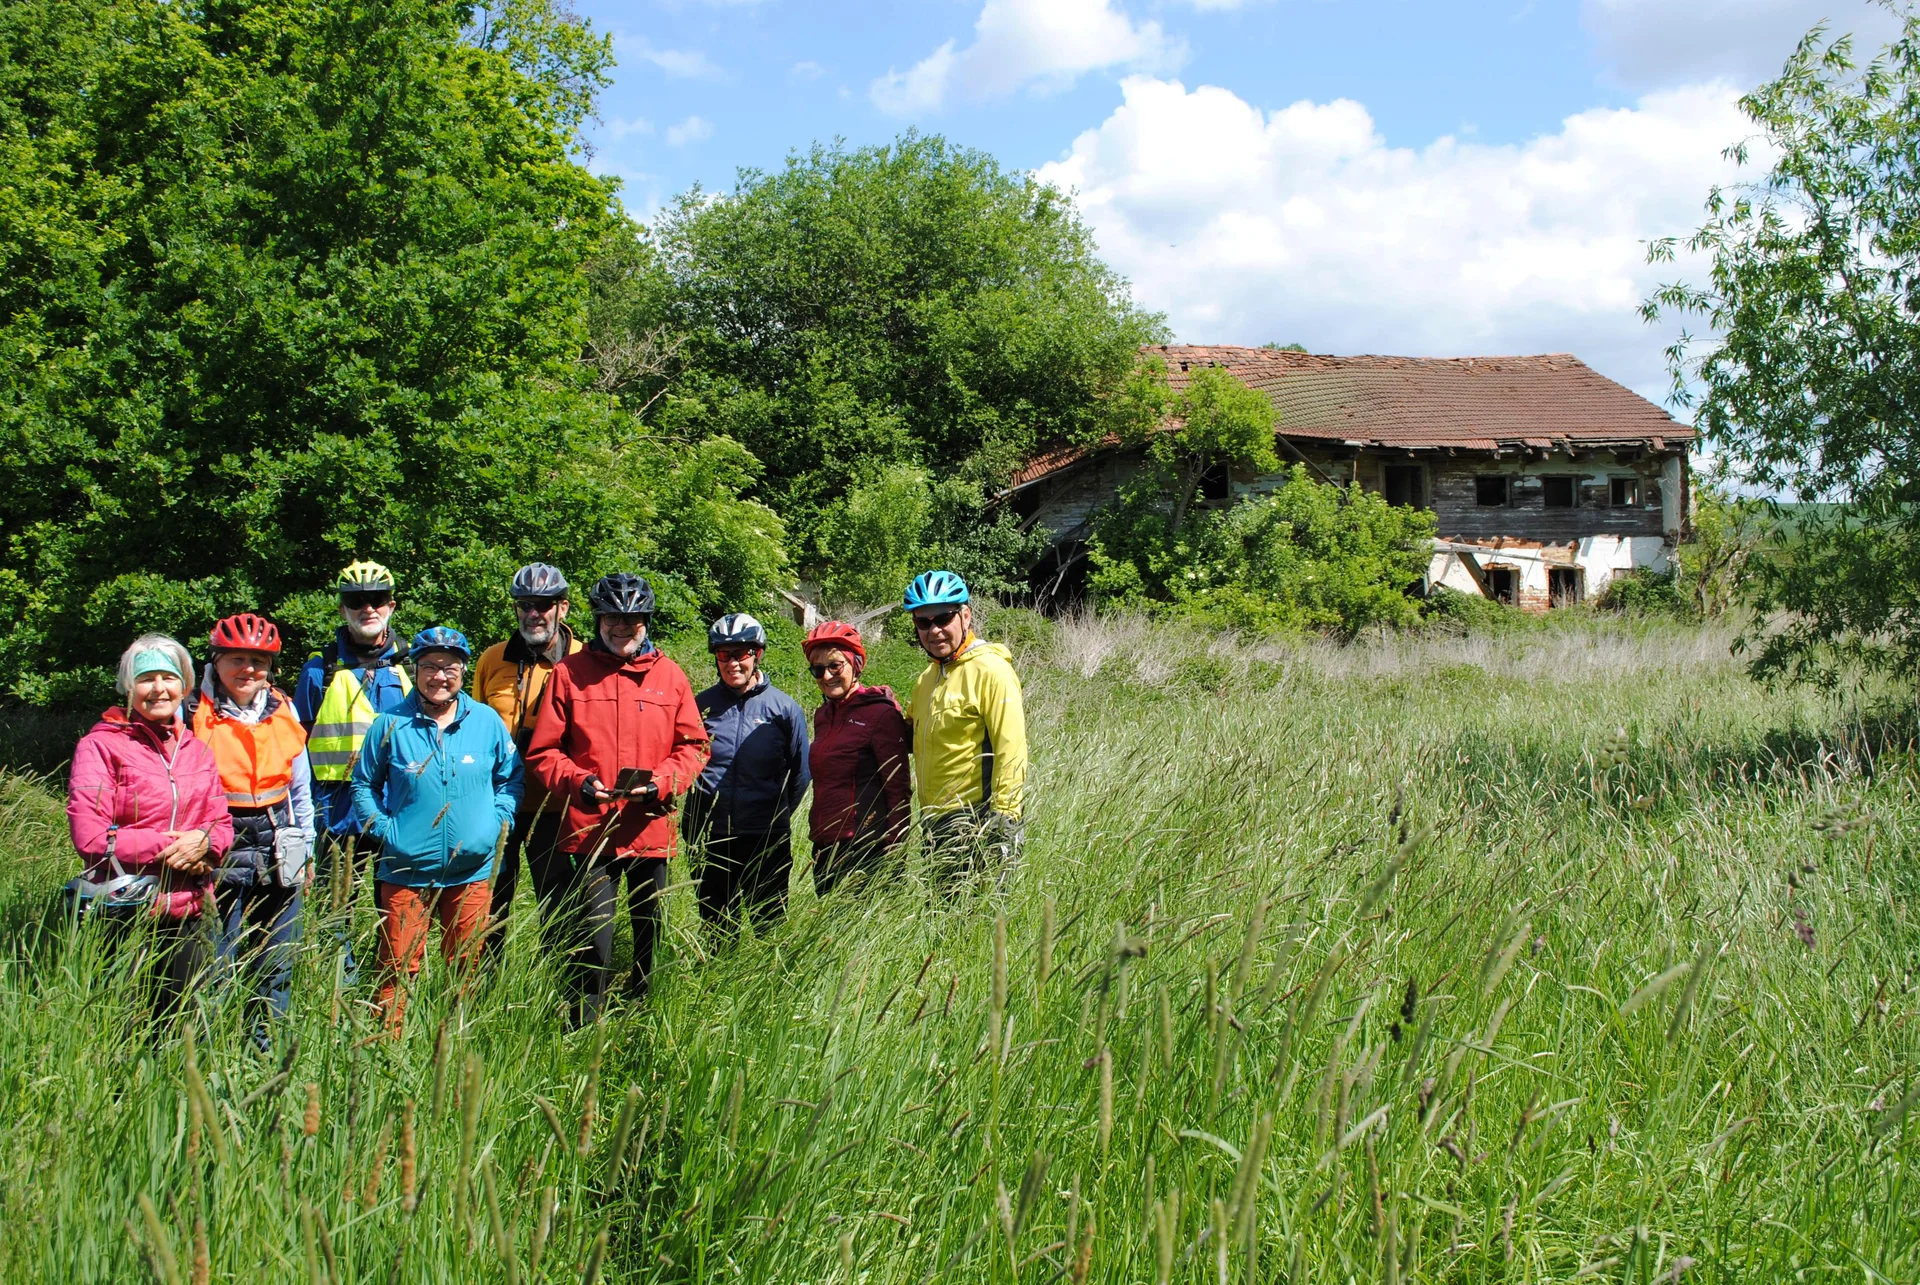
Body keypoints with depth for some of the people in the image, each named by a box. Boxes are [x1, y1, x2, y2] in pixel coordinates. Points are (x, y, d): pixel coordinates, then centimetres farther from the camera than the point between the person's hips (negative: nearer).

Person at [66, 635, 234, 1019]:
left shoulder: (196, 749, 14)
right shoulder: (101, 746, -3)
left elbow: (222, 824, 12)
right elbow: (89, 836, -11)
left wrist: (203, 841, -11)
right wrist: (168, 845, -14)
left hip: (188, 912, 5)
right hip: (124, 910, -5)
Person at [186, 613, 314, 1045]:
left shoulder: (283, 710, 8)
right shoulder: (194, 713, -5)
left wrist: (305, 849, 16)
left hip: (278, 853, 4)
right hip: (220, 855, -4)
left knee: (277, 968, 9)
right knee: (217, 966, -1)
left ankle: (268, 1049, 20)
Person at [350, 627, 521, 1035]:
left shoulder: (487, 722, 1)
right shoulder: (391, 725, -1)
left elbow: (511, 777, 13)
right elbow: (363, 783, 10)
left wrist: (498, 823, -1)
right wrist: (384, 828, -3)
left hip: (471, 869, 1)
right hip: (406, 869, -1)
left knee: (465, 967, 11)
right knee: (398, 967, -1)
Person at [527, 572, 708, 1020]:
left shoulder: (669, 676, 9)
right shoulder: (569, 673, 4)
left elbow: (694, 746, 9)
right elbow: (543, 751, 3)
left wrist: (659, 783, -9)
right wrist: (578, 783, -15)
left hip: (650, 829, 2)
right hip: (588, 828, -2)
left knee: (652, 940, 11)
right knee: (591, 943, -7)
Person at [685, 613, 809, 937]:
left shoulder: (785, 708, 0)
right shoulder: (700, 705, 4)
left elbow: (800, 774, 7)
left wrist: (776, 818, 4)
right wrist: (693, 823, 8)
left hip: (767, 840, -2)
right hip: (710, 838, 2)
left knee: (770, 928, 4)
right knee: (716, 927, 11)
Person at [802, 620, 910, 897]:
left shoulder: (881, 713, -9)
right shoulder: (823, 715, 14)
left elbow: (899, 788, -11)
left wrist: (894, 851, -14)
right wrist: (818, 840, 18)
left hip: (866, 851, -8)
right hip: (825, 850, 8)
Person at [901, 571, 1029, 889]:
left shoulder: (990, 670, -11)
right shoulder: (927, 678, 16)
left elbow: (1011, 751, -17)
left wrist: (1003, 820, -21)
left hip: (977, 823, -9)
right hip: (936, 824, 9)